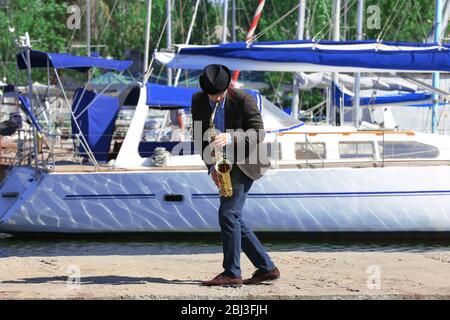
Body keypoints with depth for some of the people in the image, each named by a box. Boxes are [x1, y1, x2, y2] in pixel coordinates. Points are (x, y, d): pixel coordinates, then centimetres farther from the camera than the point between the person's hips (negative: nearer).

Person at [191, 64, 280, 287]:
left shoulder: (243, 100, -19)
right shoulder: (198, 101, -4)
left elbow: (258, 133, -20)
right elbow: (199, 135, 2)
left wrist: (230, 138, -37)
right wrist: (211, 166, -10)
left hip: (244, 162, -7)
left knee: (228, 213, -16)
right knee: (233, 218, 6)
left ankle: (232, 273, -13)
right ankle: (266, 268, 12)